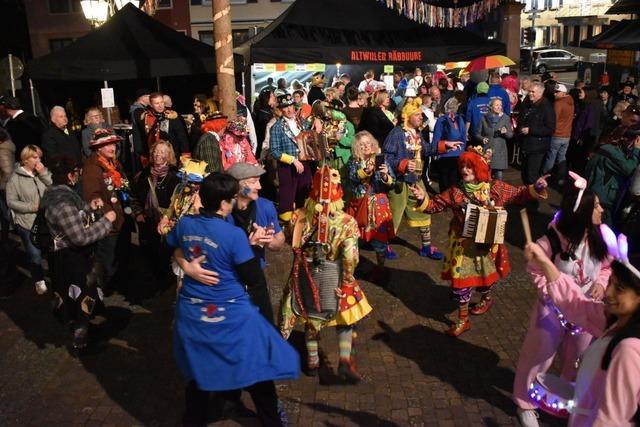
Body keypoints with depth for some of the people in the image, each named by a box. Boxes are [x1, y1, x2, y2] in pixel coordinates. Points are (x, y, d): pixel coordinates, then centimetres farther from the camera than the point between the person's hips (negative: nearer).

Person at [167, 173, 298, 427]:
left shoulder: (184, 224, -5)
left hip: (192, 313, 5)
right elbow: (256, 280, -15)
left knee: (197, 373, 24)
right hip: (230, 316, -5)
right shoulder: (234, 234, -21)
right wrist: (251, 247, -3)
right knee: (257, 372, 14)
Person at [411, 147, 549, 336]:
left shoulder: (496, 188, -8)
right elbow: (435, 205, -7)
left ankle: (486, 298, 55)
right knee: (461, 279, 0)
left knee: (485, 274, 20)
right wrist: (423, 199, -26)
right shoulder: (455, 192, -9)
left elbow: (518, 194, 2)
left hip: (487, 244, 1)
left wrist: (535, 189, -14)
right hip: (464, 245, -1)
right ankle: (463, 319, 16)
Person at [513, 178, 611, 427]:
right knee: (539, 355, 13)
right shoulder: (552, 241, -27)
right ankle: (525, 404, 38)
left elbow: (607, 266, 3)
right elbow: (536, 271, -13)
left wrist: (601, 282, -16)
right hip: (554, 309, -4)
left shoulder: (601, 237, -15)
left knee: (576, 357, 25)